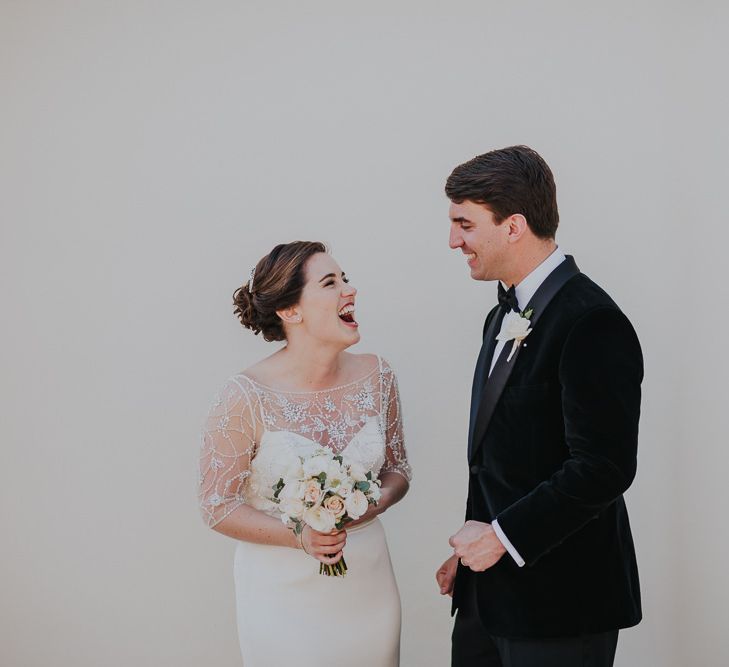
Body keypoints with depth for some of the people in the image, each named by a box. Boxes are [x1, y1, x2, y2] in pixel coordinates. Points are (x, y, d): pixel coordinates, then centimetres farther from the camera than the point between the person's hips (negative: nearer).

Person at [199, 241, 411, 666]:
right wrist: (299, 536, -23)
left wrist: (375, 503, -14)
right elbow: (218, 507, -10)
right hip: (283, 592, -4)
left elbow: (397, 469, 8)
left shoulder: (377, 376, -5)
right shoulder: (246, 398, -17)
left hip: (368, 583, 4)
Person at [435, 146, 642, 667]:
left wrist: (502, 536, -17)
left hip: (559, 606, -8)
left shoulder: (592, 324, -17)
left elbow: (605, 468, -22)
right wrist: (471, 548, 12)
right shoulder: (505, 317, 13)